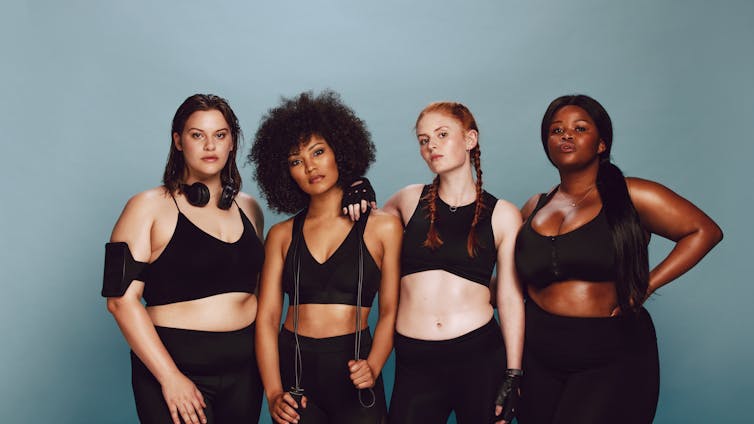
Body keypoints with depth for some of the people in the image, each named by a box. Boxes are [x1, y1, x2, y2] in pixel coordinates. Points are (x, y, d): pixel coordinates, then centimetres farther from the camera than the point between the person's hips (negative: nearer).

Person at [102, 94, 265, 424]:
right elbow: (121, 299, -12)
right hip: (175, 364, -4)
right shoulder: (149, 207, -6)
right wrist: (170, 377, -16)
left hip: (245, 366, 5)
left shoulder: (248, 208, 8)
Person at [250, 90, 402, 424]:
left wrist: (373, 367, -16)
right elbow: (267, 317, 0)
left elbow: (389, 312, -1)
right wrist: (273, 392, -10)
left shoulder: (383, 228, -1)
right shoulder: (281, 236, 4)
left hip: (352, 372, -1)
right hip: (292, 369, 2)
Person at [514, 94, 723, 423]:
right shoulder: (533, 209, 8)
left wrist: (646, 286, -10)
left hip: (613, 360, -4)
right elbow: (518, 272, 19)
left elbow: (704, 231, -4)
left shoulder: (631, 197, -6)